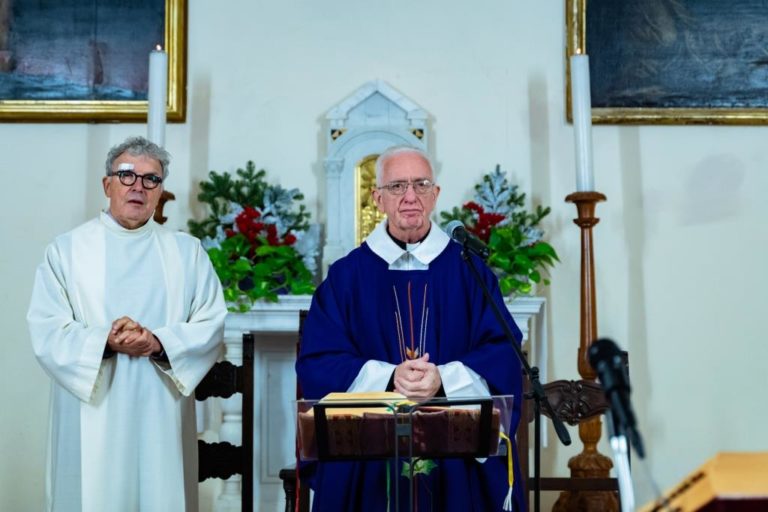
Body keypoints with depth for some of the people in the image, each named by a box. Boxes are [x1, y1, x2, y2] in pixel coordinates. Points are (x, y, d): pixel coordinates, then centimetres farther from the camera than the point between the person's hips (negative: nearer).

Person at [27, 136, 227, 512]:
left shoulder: (187, 252, 9)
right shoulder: (67, 250, 4)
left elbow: (212, 324, 1)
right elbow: (46, 329, -4)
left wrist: (159, 343, -16)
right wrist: (105, 341, -21)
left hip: (161, 414, 2)